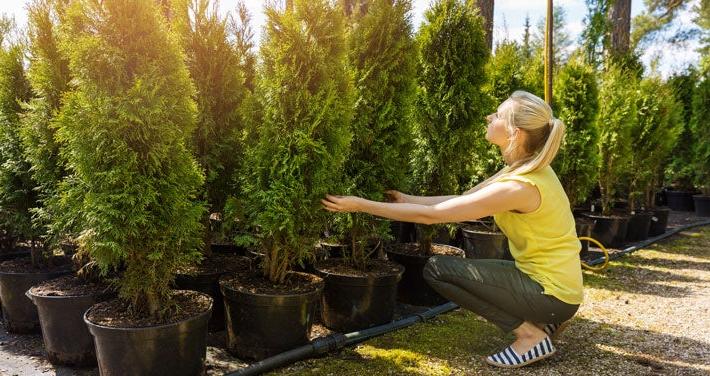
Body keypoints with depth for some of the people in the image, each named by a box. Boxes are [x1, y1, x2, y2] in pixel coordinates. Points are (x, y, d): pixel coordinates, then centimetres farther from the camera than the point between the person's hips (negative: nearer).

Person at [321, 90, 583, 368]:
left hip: (552, 293, -9)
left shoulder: (519, 186, -27)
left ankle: (530, 334, -5)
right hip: (551, 280, 9)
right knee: (453, 266, 18)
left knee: (438, 269, -11)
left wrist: (362, 205, -18)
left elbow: (430, 215, -24)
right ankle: (541, 322, 14)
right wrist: (408, 199, 6)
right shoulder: (526, 168, 0)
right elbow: (461, 200, 8)